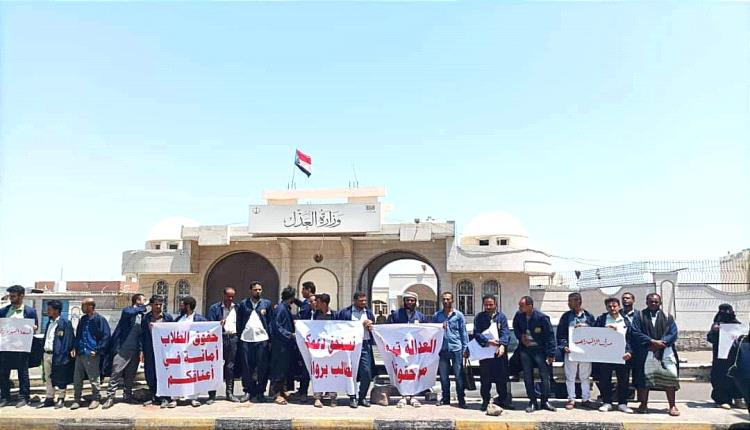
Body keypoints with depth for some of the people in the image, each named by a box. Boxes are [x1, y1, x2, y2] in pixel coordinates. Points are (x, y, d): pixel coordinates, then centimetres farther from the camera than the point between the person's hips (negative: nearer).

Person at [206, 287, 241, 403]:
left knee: (230, 367, 8)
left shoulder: (236, 308, 12)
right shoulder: (214, 308, 2)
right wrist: (219, 324, -20)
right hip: (219, 338, -3)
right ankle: (212, 394, 3)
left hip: (233, 338, 3)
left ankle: (229, 393, 16)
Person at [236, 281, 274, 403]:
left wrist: (270, 339, -2)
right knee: (246, 367, 4)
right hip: (246, 339, 1)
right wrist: (239, 336, 1)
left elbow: (271, 322, 6)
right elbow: (239, 322, 11)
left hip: (262, 339, -1)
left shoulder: (267, 303, 8)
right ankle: (248, 391, 14)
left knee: (262, 368, 1)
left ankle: (260, 392, 10)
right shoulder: (243, 304, 10)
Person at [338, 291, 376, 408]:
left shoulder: (369, 313, 17)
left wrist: (370, 326, -1)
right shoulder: (345, 312, 4)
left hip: (365, 345, 3)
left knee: (367, 373, -2)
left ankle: (362, 397, 14)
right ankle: (353, 398, 13)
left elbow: (375, 329, 21)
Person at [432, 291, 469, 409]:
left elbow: (463, 332, 4)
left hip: (456, 348, -2)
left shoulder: (458, 315, 5)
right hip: (442, 349, 2)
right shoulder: (437, 315, 10)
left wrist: (465, 348, 0)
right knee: (443, 376, 8)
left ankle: (461, 399, 6)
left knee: (459, 375, -1)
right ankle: (445, 398, 19)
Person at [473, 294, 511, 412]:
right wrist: (488, 342, -21)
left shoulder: (501, 316, 6)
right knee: (485, 378, 3)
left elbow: (505, 332, -5)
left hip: (500, 351, 1)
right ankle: (485, 401, 13)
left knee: (502, 377, 6)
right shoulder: (479, 317, 4)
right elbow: (477, 333, -4)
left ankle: (502, 400, 20)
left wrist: (502, 345, -22)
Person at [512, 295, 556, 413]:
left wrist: (551, 354, -14)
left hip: (539, 349, -3)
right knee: (527, 377, 5)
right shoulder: (519, 315, -4)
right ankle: (532, 402, 15)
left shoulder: (541, 317, -17)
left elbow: (550, 336, -12)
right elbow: (516, 327, 17)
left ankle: (545, 401, 13)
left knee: (545, 376, 0)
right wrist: (520, 337, -3)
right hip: (525, 349, 4)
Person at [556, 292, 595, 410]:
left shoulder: (589, 316, 6)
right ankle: (571, 400, 10)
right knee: (570, 377, 3)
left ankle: (586, 399, 17)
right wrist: (564, 346, -11)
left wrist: (585, 326, -11)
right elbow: (560, 333, 1)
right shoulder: (566, 316, 5)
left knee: (585, 377, 8)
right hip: (570, 350, 0)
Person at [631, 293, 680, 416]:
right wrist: (652, 341, -14)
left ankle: (672, 406, 2)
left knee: (670, 377, -7)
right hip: (645, 353, -1)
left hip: (665, 352, 1)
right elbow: (636, 333, -3)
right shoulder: (639, 316, 8)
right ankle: (643, 405, 11)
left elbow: (673, 334, 2)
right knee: (644, 377, -1)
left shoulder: (668, 317, 13)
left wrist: (661, 343, -14)